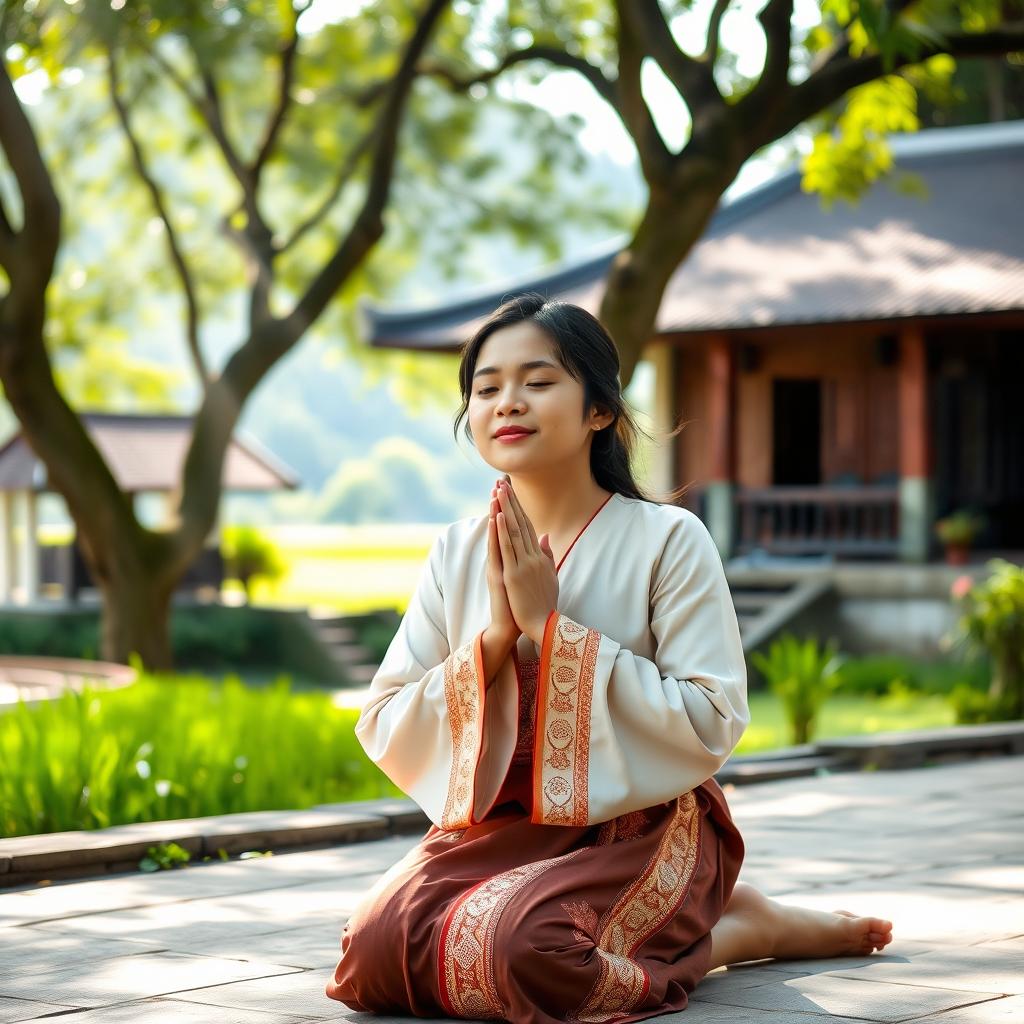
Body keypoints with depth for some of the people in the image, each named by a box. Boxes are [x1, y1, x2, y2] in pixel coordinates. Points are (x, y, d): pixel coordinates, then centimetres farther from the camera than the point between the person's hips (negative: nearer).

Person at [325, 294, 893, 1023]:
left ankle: (731, 931, -2)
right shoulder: (458, 554, 6)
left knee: (510, 949, -33)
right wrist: (495, 636, -14)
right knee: (376, 948, -22)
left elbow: (711, 725, -16)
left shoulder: (667, 540, -7)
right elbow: (385, 731, 2)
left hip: (636, 828, -5)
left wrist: (550, 626, -17)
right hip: (491, 829, 5)